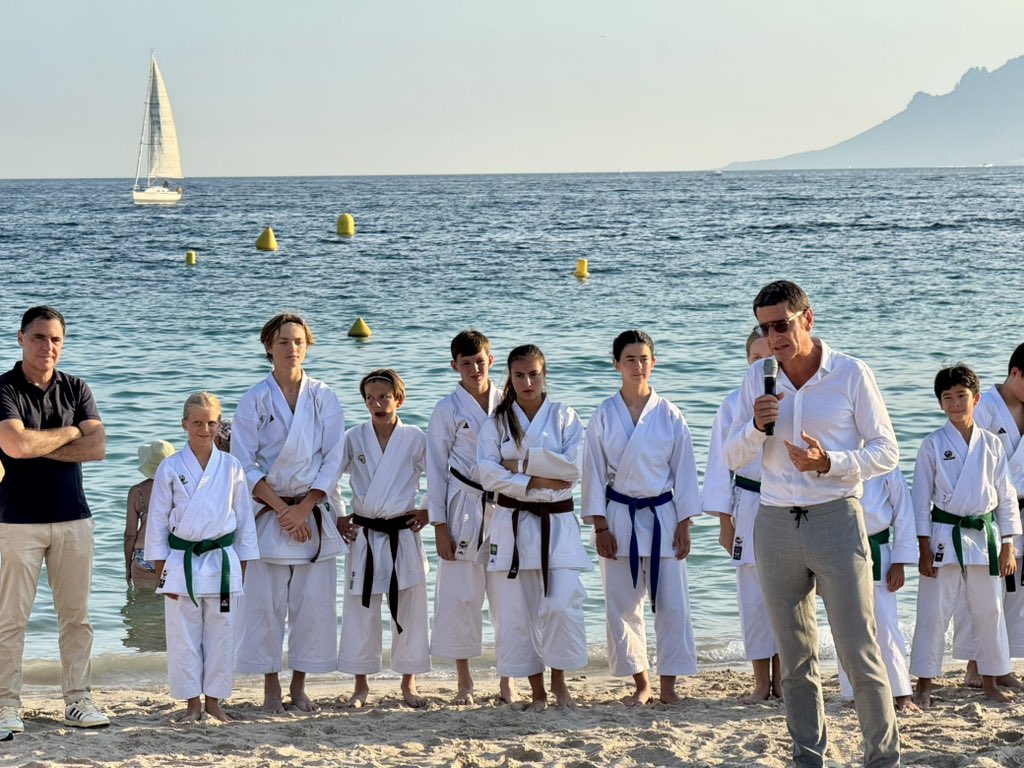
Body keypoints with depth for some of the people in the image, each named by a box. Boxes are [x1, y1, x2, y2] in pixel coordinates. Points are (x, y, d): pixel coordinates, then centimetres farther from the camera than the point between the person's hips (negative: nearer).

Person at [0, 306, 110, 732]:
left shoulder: (76, 389, 9)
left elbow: (97, 447, -3)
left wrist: (38, 447, -10)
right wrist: (68, 432, -5)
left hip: (73, 519, 4)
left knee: (76, 616, 6)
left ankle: (78, 700, 13)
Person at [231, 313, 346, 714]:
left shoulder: (324, 398, 3)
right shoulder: (255, 400, 0)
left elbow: (333, 460, 1)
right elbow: (244, 464, -2)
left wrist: (303, 509, -9)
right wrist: (282, 509, -10)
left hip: (314, 512, 1)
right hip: (269, 512, -1)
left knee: (314, 602, 1)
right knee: (265, 602, -2)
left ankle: (299, 685, 14)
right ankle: (271, 687, 11)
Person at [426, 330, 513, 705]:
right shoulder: (448, 408, 0)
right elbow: (436, 467, 0)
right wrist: (439, 525, -4)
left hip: (506, 507, 2)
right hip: (464, 508, -2)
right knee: (461, 595, 0)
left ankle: (507, 679, 13)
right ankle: (464, 681, 13)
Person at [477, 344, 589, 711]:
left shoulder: (564, 417, 5)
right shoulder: (497, 422, 6)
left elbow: (573, 467, -8)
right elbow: (487, 472, -6)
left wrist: (522, 463, -11)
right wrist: (534, 482, -14)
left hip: (557, 523, -1)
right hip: (512, 524, 1)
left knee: (562, 606, -12)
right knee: (517, 611, 1)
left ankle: (559, 681, 7)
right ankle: (537, 691, 12)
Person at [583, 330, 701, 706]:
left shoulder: (669, 416, 1)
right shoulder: (604, 417, 1)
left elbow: (684, 471, 4)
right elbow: (594, 473, 2)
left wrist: (683, 525, 0)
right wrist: (600, 527, -3)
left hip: (662, 515, 0)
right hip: (619, 517, 0)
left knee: (671, 602, -3)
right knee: (622, 605, 3)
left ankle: (668, 685, 7)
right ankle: (640, 683, 16)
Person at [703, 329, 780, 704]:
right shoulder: (734, 404, 2)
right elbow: (721, 463, 5)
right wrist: (725, 521, 3)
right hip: (750, 506, 0)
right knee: (753, 599, 2)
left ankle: (782, 677, 17)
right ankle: (761, 681, 13)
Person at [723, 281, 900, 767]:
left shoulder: (851, 374, -4)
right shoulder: (757, 379, 7)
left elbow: (886, 452, -3)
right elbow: (733, 459, 8)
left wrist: (829, 462, -19)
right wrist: (757, 426, -12)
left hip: (836, 519, -4)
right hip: (775, 523, 4)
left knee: (859, 651, -6)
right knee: (795, 654, 10)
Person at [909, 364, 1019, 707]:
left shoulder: (991, 444, 4)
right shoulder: (933, 445, -3)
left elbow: (1006, 496, 7)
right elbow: (921, 498, -2)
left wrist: (1008, 546, 4)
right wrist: (924, 549, -6)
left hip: (984, 536, 3)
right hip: (945, 535, -3)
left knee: (989, 611, 9)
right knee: (934, 612, -1)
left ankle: (990, 683, 22)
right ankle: (924, 685, 9)